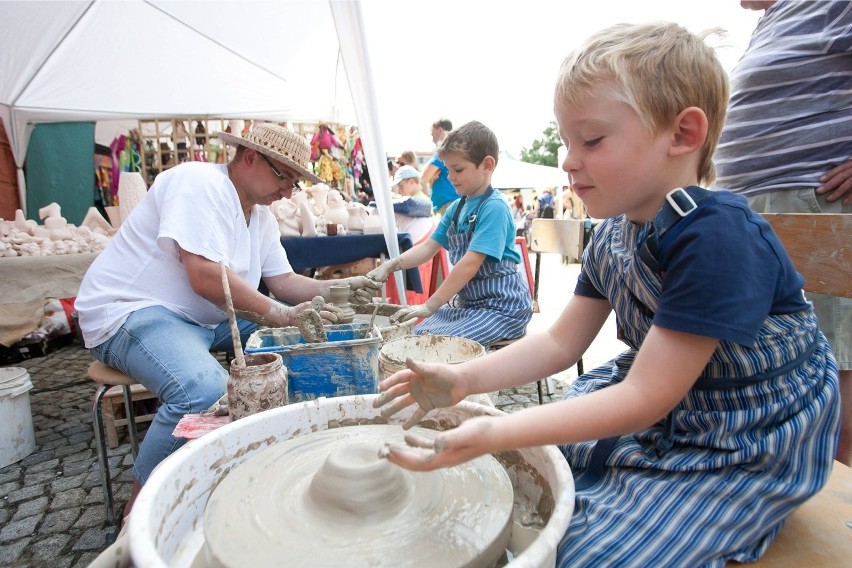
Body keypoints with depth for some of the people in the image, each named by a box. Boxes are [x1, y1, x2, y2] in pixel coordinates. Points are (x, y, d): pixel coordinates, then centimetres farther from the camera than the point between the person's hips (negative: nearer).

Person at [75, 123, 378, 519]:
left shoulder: (260, 214, 11)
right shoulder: (200, 183, -18)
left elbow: (283, 282, 8)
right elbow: (206, 278, -29)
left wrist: (335, 288, -7)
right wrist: (281, 316, -26)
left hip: (206, 319, 9)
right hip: (128, 312, -9)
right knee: (204, 390, -36)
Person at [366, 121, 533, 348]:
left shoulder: (494, 208, -18)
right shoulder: (457, 207, 8)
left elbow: (470, 263, -24)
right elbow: (429, 246, 11)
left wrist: (430, 306, -23)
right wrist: (391, 265, -5)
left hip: (501, 306, -8)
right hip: (466, 301, 8)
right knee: (417, 335, 0)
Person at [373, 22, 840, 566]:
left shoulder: (716, 237, -31)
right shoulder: (612, 235, -3)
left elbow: (646, 398, -30)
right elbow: (560, 341, -1)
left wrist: (497, 433, -35)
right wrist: (462, 379, -13)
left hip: (743, 447, -7)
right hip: (656, 400, 7)